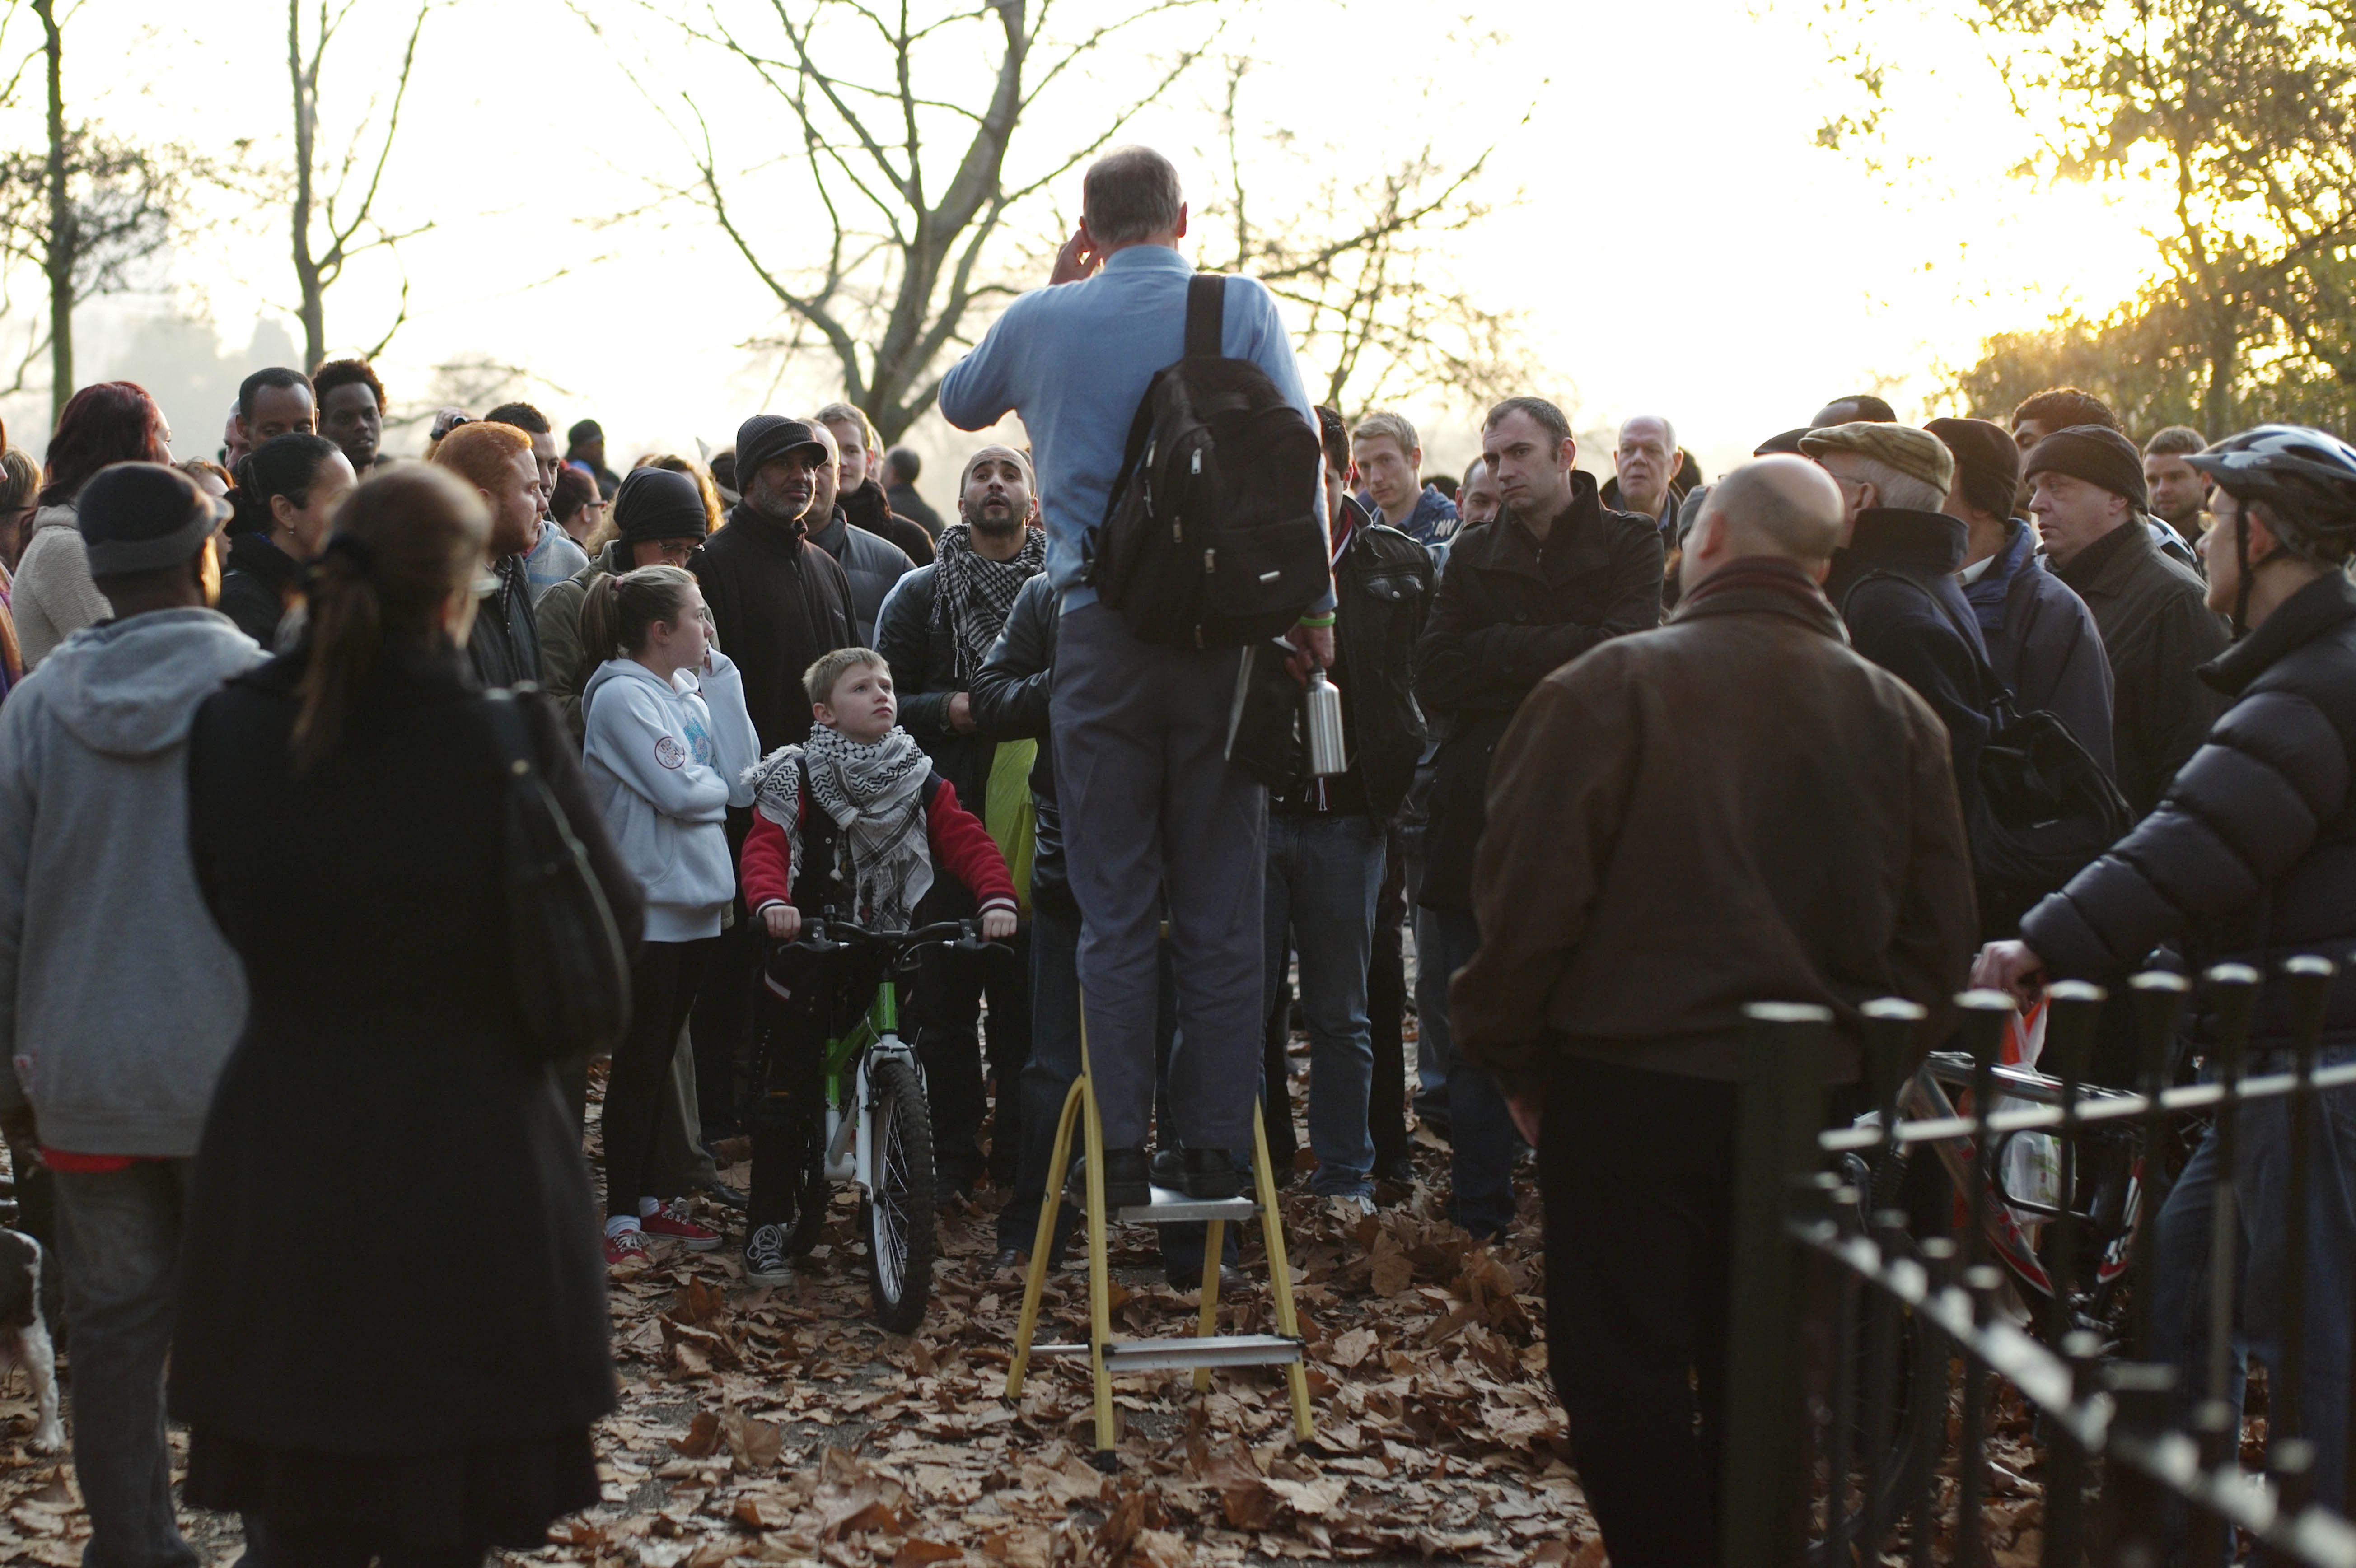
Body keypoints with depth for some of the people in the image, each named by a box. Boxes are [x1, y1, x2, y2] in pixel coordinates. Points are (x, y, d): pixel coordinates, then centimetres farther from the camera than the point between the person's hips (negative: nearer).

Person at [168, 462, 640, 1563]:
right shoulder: (510, 739, -16)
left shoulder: (230, 727, -5)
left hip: (277, 1172, 3)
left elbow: (222, 909, 8)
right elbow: (613, 920, -5)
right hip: (469, 1172, -3)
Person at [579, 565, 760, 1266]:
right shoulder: (622, 696, -13)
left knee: (660, 1057, 15)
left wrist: (720, 675, 0)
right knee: (639, 1061, -3)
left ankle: (647, 1195, 23)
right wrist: (719, 788, 0)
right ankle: (623, 1214, 4)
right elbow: (680, 792, -22)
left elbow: (742, 779, 1)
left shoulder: (692, 690, 12)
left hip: (695, 901, 8)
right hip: (646, 902, -8)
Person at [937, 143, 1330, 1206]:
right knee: (1221, 909, 5)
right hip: (1226, 629, 0)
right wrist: (1312, 607, 1)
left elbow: (960, 402, 25)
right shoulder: (1243, 308, 2)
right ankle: (1216, 1148, 5)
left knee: (1114, 910, 5)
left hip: (1099, 635, 1)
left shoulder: (1042, 321, 5)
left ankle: (1119, 1156, 2)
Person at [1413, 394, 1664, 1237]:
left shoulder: (1629, 544, 6)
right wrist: (1553, 668, -8)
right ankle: (1479, 1222, 11)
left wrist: (1497, 655, -7)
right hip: (1480, 819, 3)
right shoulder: (1473, 555, 15)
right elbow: (1434, 683, 2)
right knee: (1472, 1033, 3)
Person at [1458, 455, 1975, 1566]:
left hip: (1627, 1088, -4)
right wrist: (1861, 1056, 15)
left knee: (1625, 1380, 5)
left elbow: (1529, 899, -10)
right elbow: (1940, 941, 7)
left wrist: (1515, 1060, 2)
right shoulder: (1897, 717, 3)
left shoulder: (1608, 689, -9)